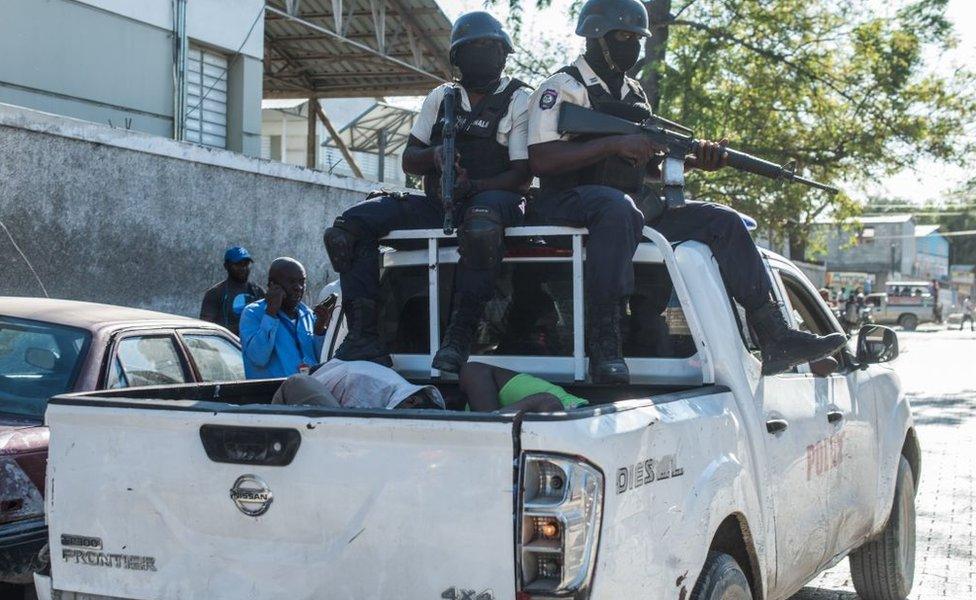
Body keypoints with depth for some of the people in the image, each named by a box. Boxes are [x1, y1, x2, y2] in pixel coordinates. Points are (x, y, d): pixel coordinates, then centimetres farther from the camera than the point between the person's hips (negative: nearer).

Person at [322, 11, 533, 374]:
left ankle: (459, 337, -40)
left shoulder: (518, 101, 4)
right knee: (350, 225, -15)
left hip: (491, 197, -5)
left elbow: (522, 175, -5)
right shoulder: (441, 97, 18)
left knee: (482, 221, -44)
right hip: (436, 205, 5)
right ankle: (362, 337, -23)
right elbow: (409, 160, 15)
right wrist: (433, 156, -9)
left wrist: (471, 186, -21)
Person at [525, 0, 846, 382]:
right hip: (571, 204, -8)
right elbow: (540, 160, -16)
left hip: (631, 205, 8)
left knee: (724, 221, -1)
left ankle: (775, 339, -6)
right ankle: (604, 346, -48)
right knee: (618, 209, -42)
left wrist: (697, 160, 2)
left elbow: (653, 165, 23)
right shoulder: (562, 87, -2)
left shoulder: (633, 93, 23)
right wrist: (614, 144, -20)